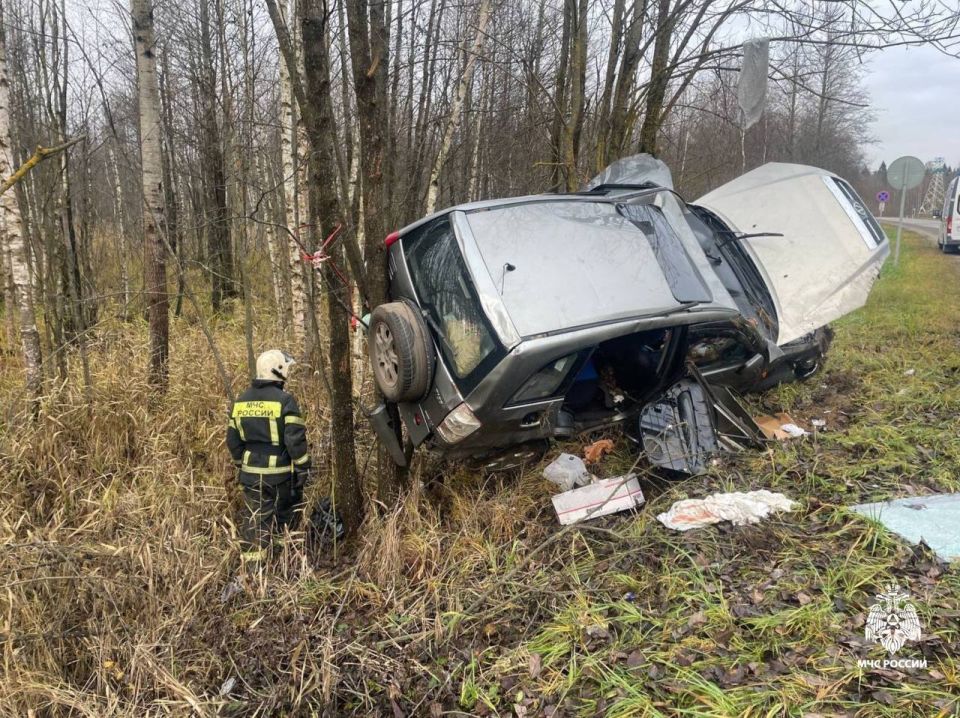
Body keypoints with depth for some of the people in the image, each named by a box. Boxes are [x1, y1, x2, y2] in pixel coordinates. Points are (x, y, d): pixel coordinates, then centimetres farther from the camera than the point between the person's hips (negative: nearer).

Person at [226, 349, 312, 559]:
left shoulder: (241, 401, 6)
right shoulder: (284, 400, -14)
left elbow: (233, 440, 12)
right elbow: (296, 439, -16)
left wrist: (241, 464, 23)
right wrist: (303, 467, -7)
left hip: (251, 473, 5)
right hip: (280, 472, -5)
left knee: (255, 519, 9)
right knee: (286, 518, 14)